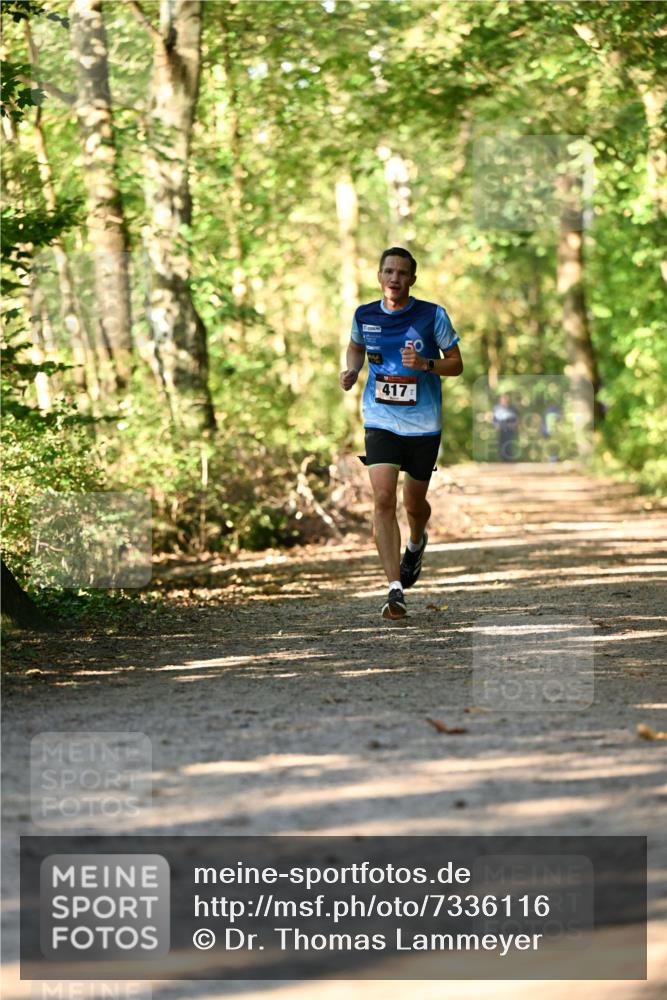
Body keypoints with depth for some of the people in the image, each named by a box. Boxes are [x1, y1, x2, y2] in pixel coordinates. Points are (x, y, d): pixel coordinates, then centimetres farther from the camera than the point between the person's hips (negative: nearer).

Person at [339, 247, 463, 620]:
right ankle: (395, 590, -16)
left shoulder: (433, 315, -7)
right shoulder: (365, 315, 0)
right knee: (383, 499, -15)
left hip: (424, 424, -1)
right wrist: (351, 370, 0)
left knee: (414, 502, 12)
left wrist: (425, 363, -20)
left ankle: (417, 543, 50)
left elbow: (456, 363, -1)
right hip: (381, 421, 1)